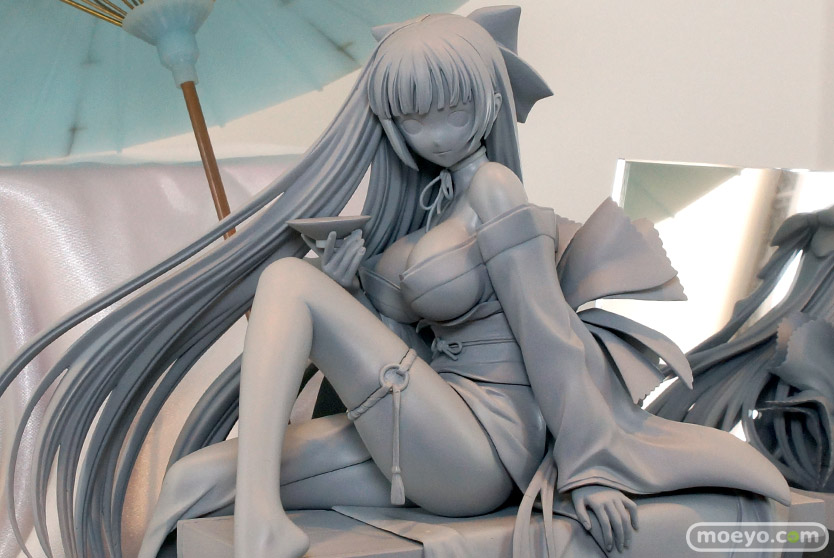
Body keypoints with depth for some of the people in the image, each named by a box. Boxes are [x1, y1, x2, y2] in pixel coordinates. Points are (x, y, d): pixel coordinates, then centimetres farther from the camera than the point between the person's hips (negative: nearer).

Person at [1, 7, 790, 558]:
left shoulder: (495, 193, -10)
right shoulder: (424, 193, 13)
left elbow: (551, 335, -12)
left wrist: (586, 467, -10)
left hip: (478, 450, -8)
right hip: (427, 447, 8)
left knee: (288, 280, -17)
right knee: (194, 480, -6)